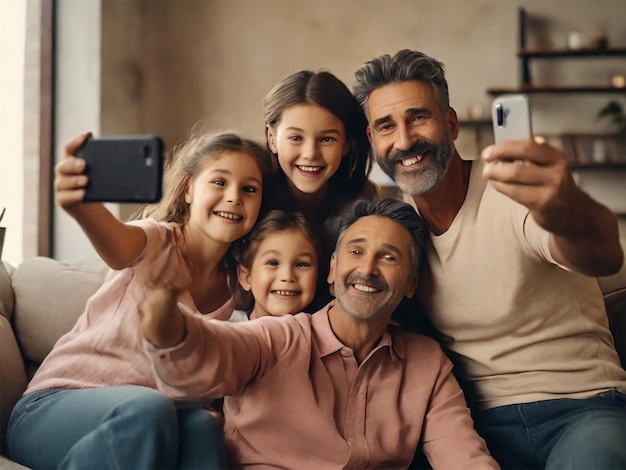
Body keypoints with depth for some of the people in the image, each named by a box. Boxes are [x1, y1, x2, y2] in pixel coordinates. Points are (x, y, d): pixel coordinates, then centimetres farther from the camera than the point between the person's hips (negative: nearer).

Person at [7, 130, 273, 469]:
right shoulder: (159, 243, -11)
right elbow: (118, 249, -35)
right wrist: (81, 206, -57)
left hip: (150, 412, 3)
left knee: (202, 429, -31)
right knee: (147, 409, -36)